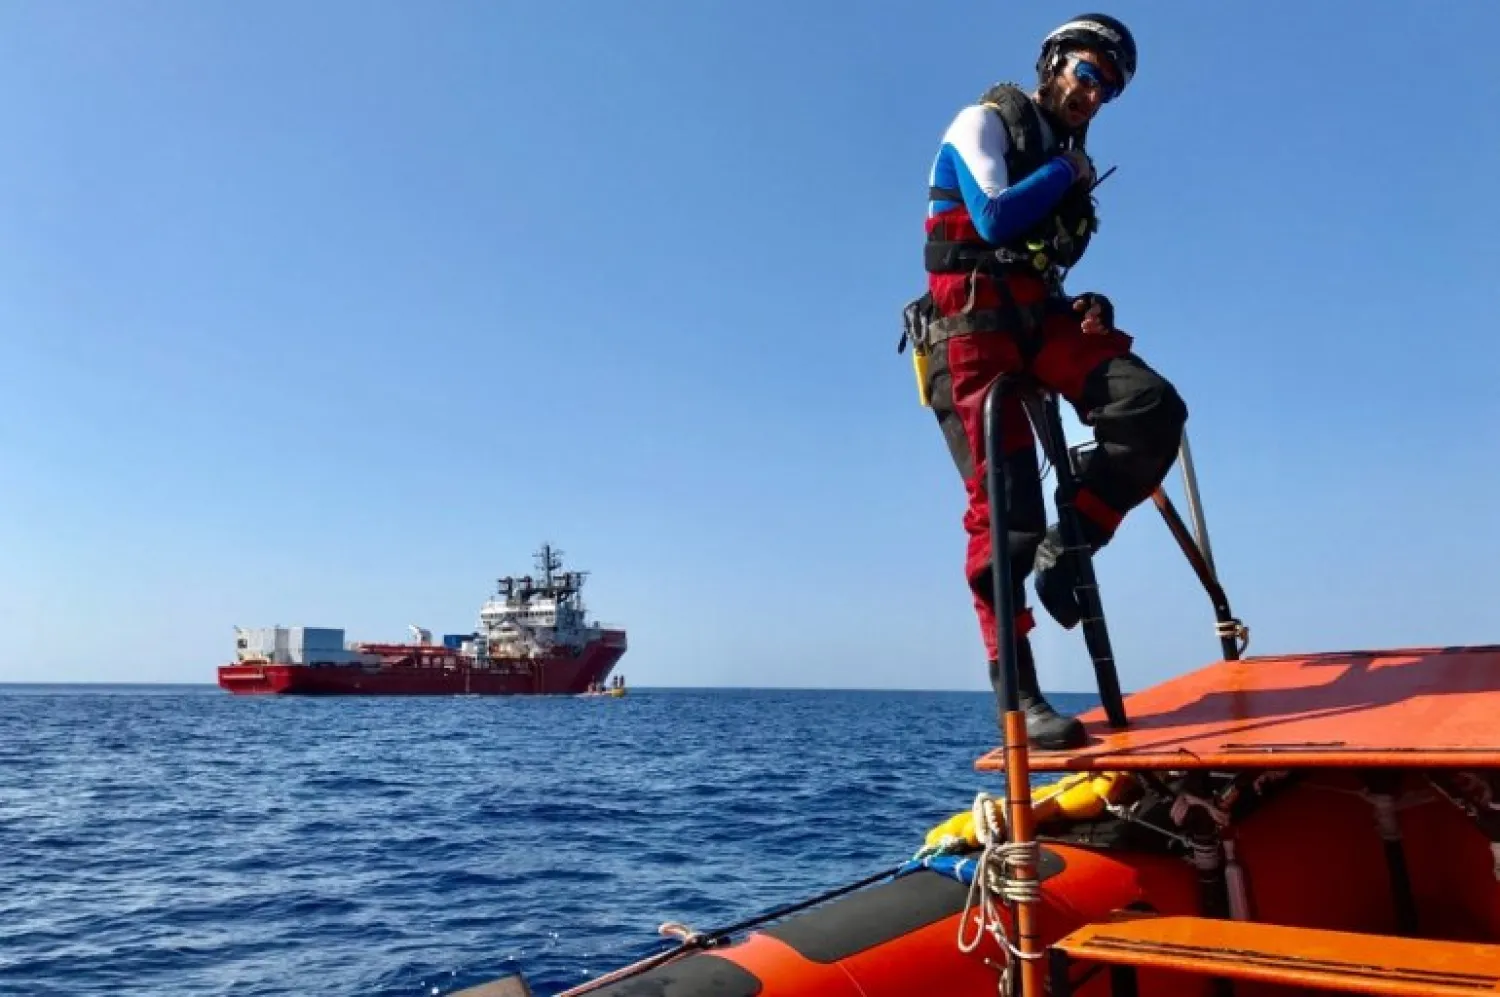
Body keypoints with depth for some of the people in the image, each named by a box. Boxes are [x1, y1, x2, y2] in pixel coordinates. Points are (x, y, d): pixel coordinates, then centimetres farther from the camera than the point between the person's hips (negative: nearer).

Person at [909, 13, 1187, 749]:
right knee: (1004, 511, -14)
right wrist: (1066, 172, 0)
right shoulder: (986, 121, 4)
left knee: (1154, 410, -22)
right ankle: (1017, 696, -9)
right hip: (974, 322, -6)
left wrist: (1086, 310, 7)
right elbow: (994, 220, -14)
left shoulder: (1068, 157, 25)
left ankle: (1066, 547, -6)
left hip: (1040, 319, 6)